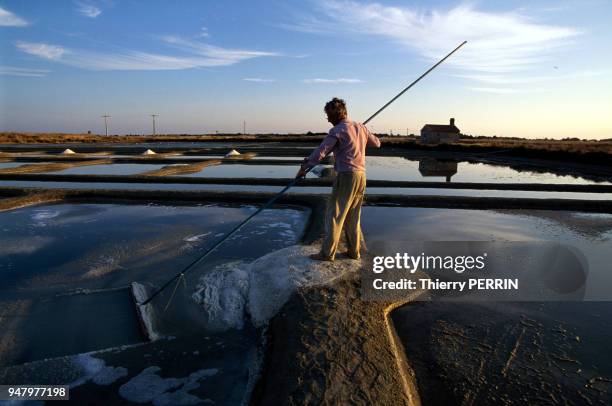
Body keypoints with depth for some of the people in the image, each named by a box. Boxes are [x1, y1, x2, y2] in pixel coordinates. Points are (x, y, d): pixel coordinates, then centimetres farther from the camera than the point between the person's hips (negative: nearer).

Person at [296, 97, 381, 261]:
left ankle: (327, 253, -1)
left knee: (334, 215, -3)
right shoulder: (361, 127, 13)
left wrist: (304, 167, -5)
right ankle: (354, 251, 20)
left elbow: (320, 152, -13)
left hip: (346, 176, -7)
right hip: (361, 176, 8)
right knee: (353, 217, 15)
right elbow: (376, 143, 27)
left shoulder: (337, 131, -8)